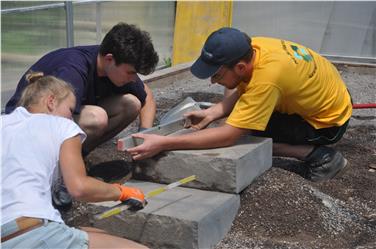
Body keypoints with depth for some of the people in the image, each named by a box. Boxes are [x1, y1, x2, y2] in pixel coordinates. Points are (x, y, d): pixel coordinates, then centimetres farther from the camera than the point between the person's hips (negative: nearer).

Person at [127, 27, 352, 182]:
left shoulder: (265, 79, -39)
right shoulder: (251, 47, -17)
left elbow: (228, 136, -37)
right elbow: (239, 93, -1)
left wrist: (163, 144, -38)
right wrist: (211, 113, -19)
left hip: (330, 120, -8)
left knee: (245, 134, -17)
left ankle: (319, 155, -8)